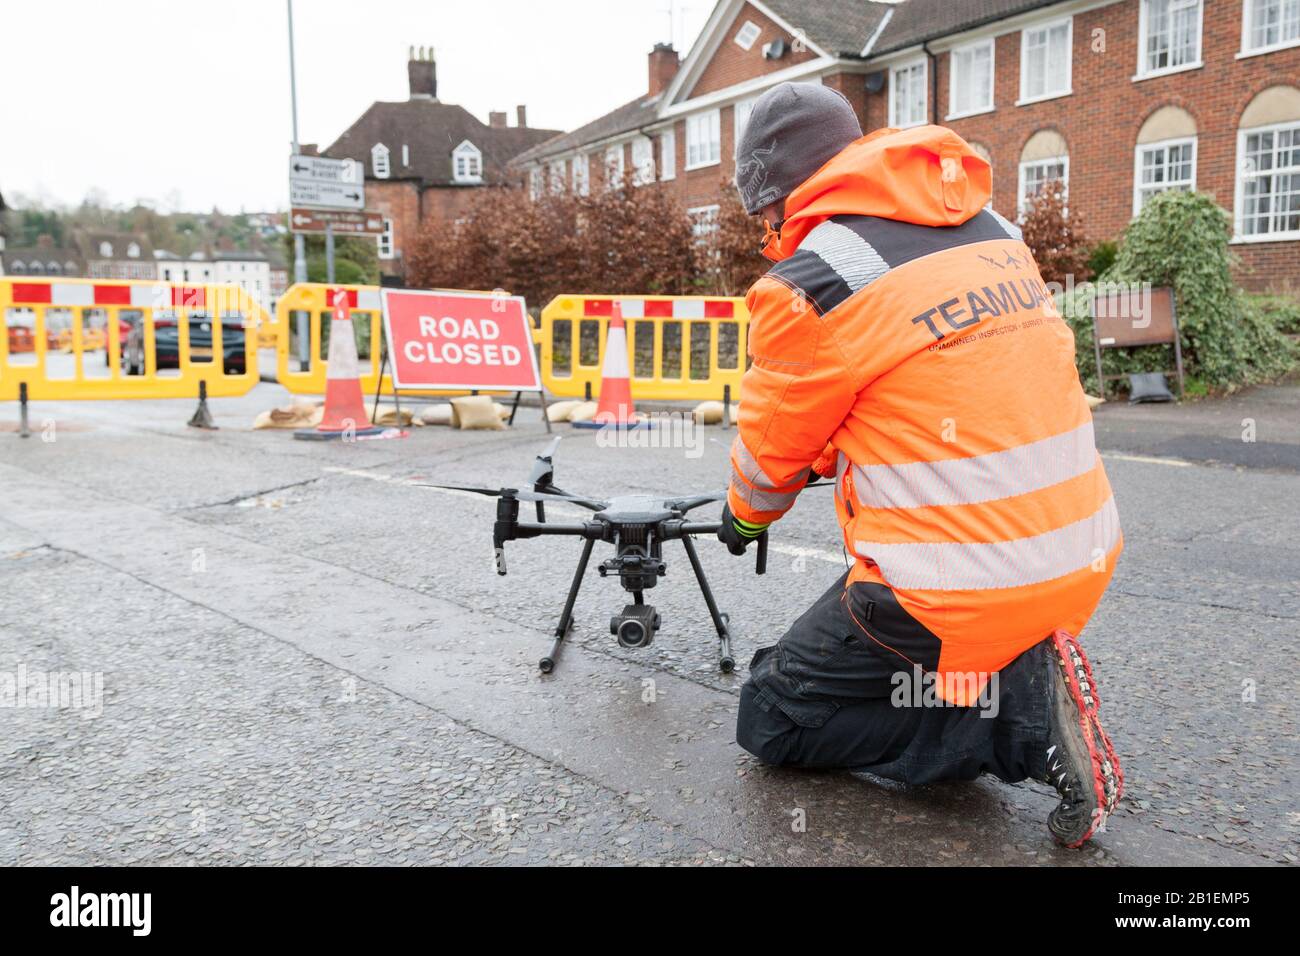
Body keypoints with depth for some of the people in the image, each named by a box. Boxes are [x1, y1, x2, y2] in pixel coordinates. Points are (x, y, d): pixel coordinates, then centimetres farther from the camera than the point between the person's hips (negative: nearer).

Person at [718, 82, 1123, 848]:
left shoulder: (810, 284, -13)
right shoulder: (995, 229, 10)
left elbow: (773, 449, 1)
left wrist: (745, 517, 24)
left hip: (960, 586, -9)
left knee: (774, 721, 9)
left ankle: (1025, 710, -5)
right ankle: (1024, 682, 13)